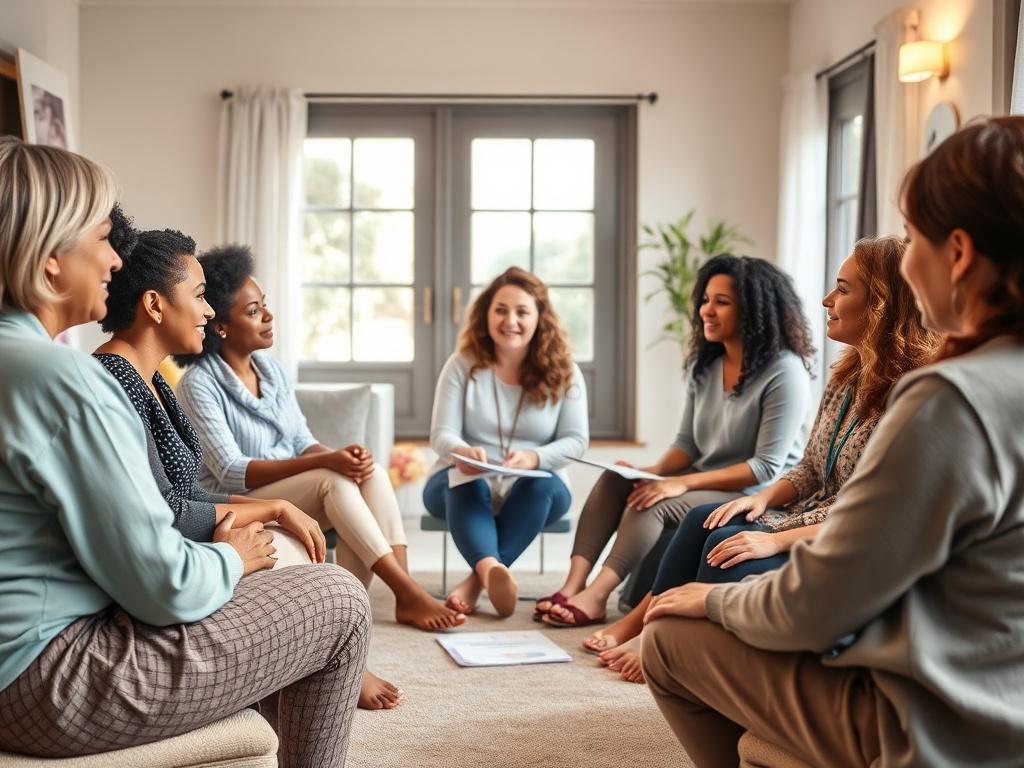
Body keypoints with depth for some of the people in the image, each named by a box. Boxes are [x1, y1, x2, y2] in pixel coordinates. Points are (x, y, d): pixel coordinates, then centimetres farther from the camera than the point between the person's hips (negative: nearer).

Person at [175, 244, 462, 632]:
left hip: (294, 496, 6)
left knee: (371, 474, -21)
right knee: (334, 481, -30)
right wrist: (325, 462, -29)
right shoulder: (199, 384, -12)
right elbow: (231, 472, -20)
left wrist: (340, 454, -17)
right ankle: (409, 593, -29)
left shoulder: (272, 369, 9)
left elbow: (302, 442, 8)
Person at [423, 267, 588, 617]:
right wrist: (463, 451, -35)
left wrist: (533, 458, -29)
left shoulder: (563, 371, -1)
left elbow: (576, 441, -7)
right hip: (463, 485, 0)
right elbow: (441, 434, -9)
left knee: (543, 483, -34)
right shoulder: (462, 365, -3)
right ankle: (491, 568, -62)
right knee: (466, 482, -35)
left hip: (533, 490, 1)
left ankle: (477, 579, -40)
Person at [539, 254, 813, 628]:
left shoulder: (784, 372, -16)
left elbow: (767, 466, -20)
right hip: (704, 485, 8)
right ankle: (573, 585, -24)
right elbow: (687, 443, 10)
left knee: (654, 505, -28)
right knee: (615, 480, -12)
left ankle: (595, 596, -27)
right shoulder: (703, 365, 9)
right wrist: (653, 471, -13)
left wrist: (684, 483, -24)